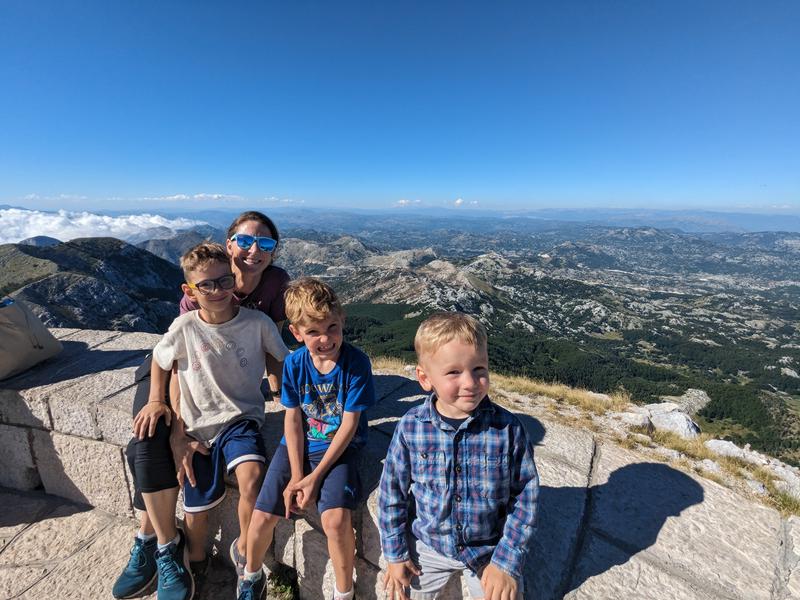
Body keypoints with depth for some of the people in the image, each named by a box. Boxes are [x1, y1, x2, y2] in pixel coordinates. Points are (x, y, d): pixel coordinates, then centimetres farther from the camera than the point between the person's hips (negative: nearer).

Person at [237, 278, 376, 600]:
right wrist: (296, 476, -9)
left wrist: (315, 477, -15)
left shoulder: (356, 363, -20)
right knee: (262, 516, -3)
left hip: (339, 449, -3)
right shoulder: (294, 363, -10)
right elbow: (293, 419, -4)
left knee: (335, 518, -23)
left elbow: (349, 424, -16)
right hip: (297, 445, 3)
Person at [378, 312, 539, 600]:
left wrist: (507, 562, -11)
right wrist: (395, 554, 0)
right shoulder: (410, 427, -21)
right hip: (428, 545, 1)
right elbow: (392, 492, -7)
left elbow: (524, 497, -11)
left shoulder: (508, 428, -23)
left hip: (491, 549, 0)